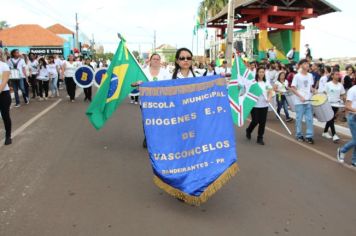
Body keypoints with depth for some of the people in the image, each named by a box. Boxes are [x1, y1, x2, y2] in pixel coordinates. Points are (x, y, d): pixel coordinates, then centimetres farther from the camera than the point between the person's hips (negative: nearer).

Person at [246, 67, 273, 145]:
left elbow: (270, 92, 7)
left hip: (264, 105, 4)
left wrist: (269, 98, -12)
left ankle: (260, 138, 15)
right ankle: (248, 131, 30)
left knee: (262, 122, 4)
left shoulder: (266, 82, 8)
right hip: (255, 105, -4)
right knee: (255, 121, -1)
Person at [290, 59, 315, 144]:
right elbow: (292, 88, -10)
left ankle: (309, 136, 9)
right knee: (299, 119, 5)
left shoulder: (310, 75, 9)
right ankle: (299, 135, 18)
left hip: (309, 101, 5)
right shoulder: (297, 76, -7)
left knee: (309, 119, 2)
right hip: (299, 102, -4)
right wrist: (300, 96, -18)